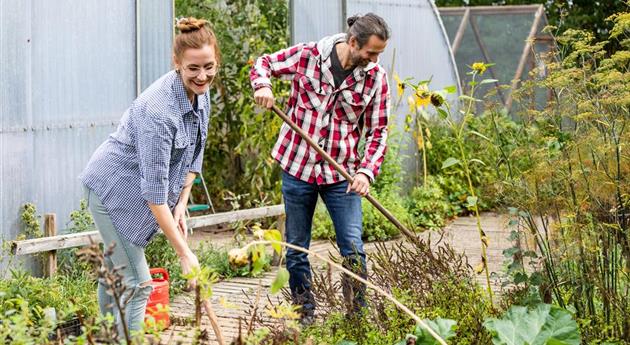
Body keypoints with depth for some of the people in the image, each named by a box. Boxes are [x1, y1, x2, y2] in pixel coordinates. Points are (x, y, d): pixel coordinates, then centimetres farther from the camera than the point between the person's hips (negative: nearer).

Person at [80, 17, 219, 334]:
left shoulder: (200, 93, -7)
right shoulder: (157, 109, -33)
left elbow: (194, 153, 7)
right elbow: (154, 189, -33)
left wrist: (181, 205, -2)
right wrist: (184, 253, -32)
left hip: (136, 192, 8)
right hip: (114, 189, -8)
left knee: (115, 268, 22)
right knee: (137, 284, -9)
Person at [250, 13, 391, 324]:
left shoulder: (376, 77, -5)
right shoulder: (307, 56, -9)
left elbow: (378, 131, -1)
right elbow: (264, 63, 6)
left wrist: (366, 171, -15)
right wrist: (262, 85, -17)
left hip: (342, 173, 0)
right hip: (297, 167, 0)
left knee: (353, 250, -5)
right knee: (296, 248, 9)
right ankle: (305, 315, 23)